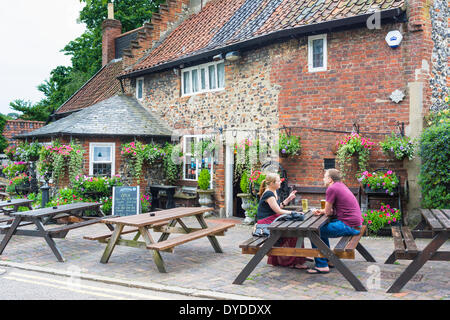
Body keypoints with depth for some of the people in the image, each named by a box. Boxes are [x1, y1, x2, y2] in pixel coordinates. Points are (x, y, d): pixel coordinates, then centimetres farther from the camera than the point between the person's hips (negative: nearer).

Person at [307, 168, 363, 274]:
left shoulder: (332, 189, -15)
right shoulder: (341, 185, 16)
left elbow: (328, 212, -10)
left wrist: (324, 211, 12)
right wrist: (322, 211, 10)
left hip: (348, 226, -10)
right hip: (354, 223, 10)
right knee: (321, 229, 24)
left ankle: (321, 266, -4)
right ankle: (328, 259, 30)